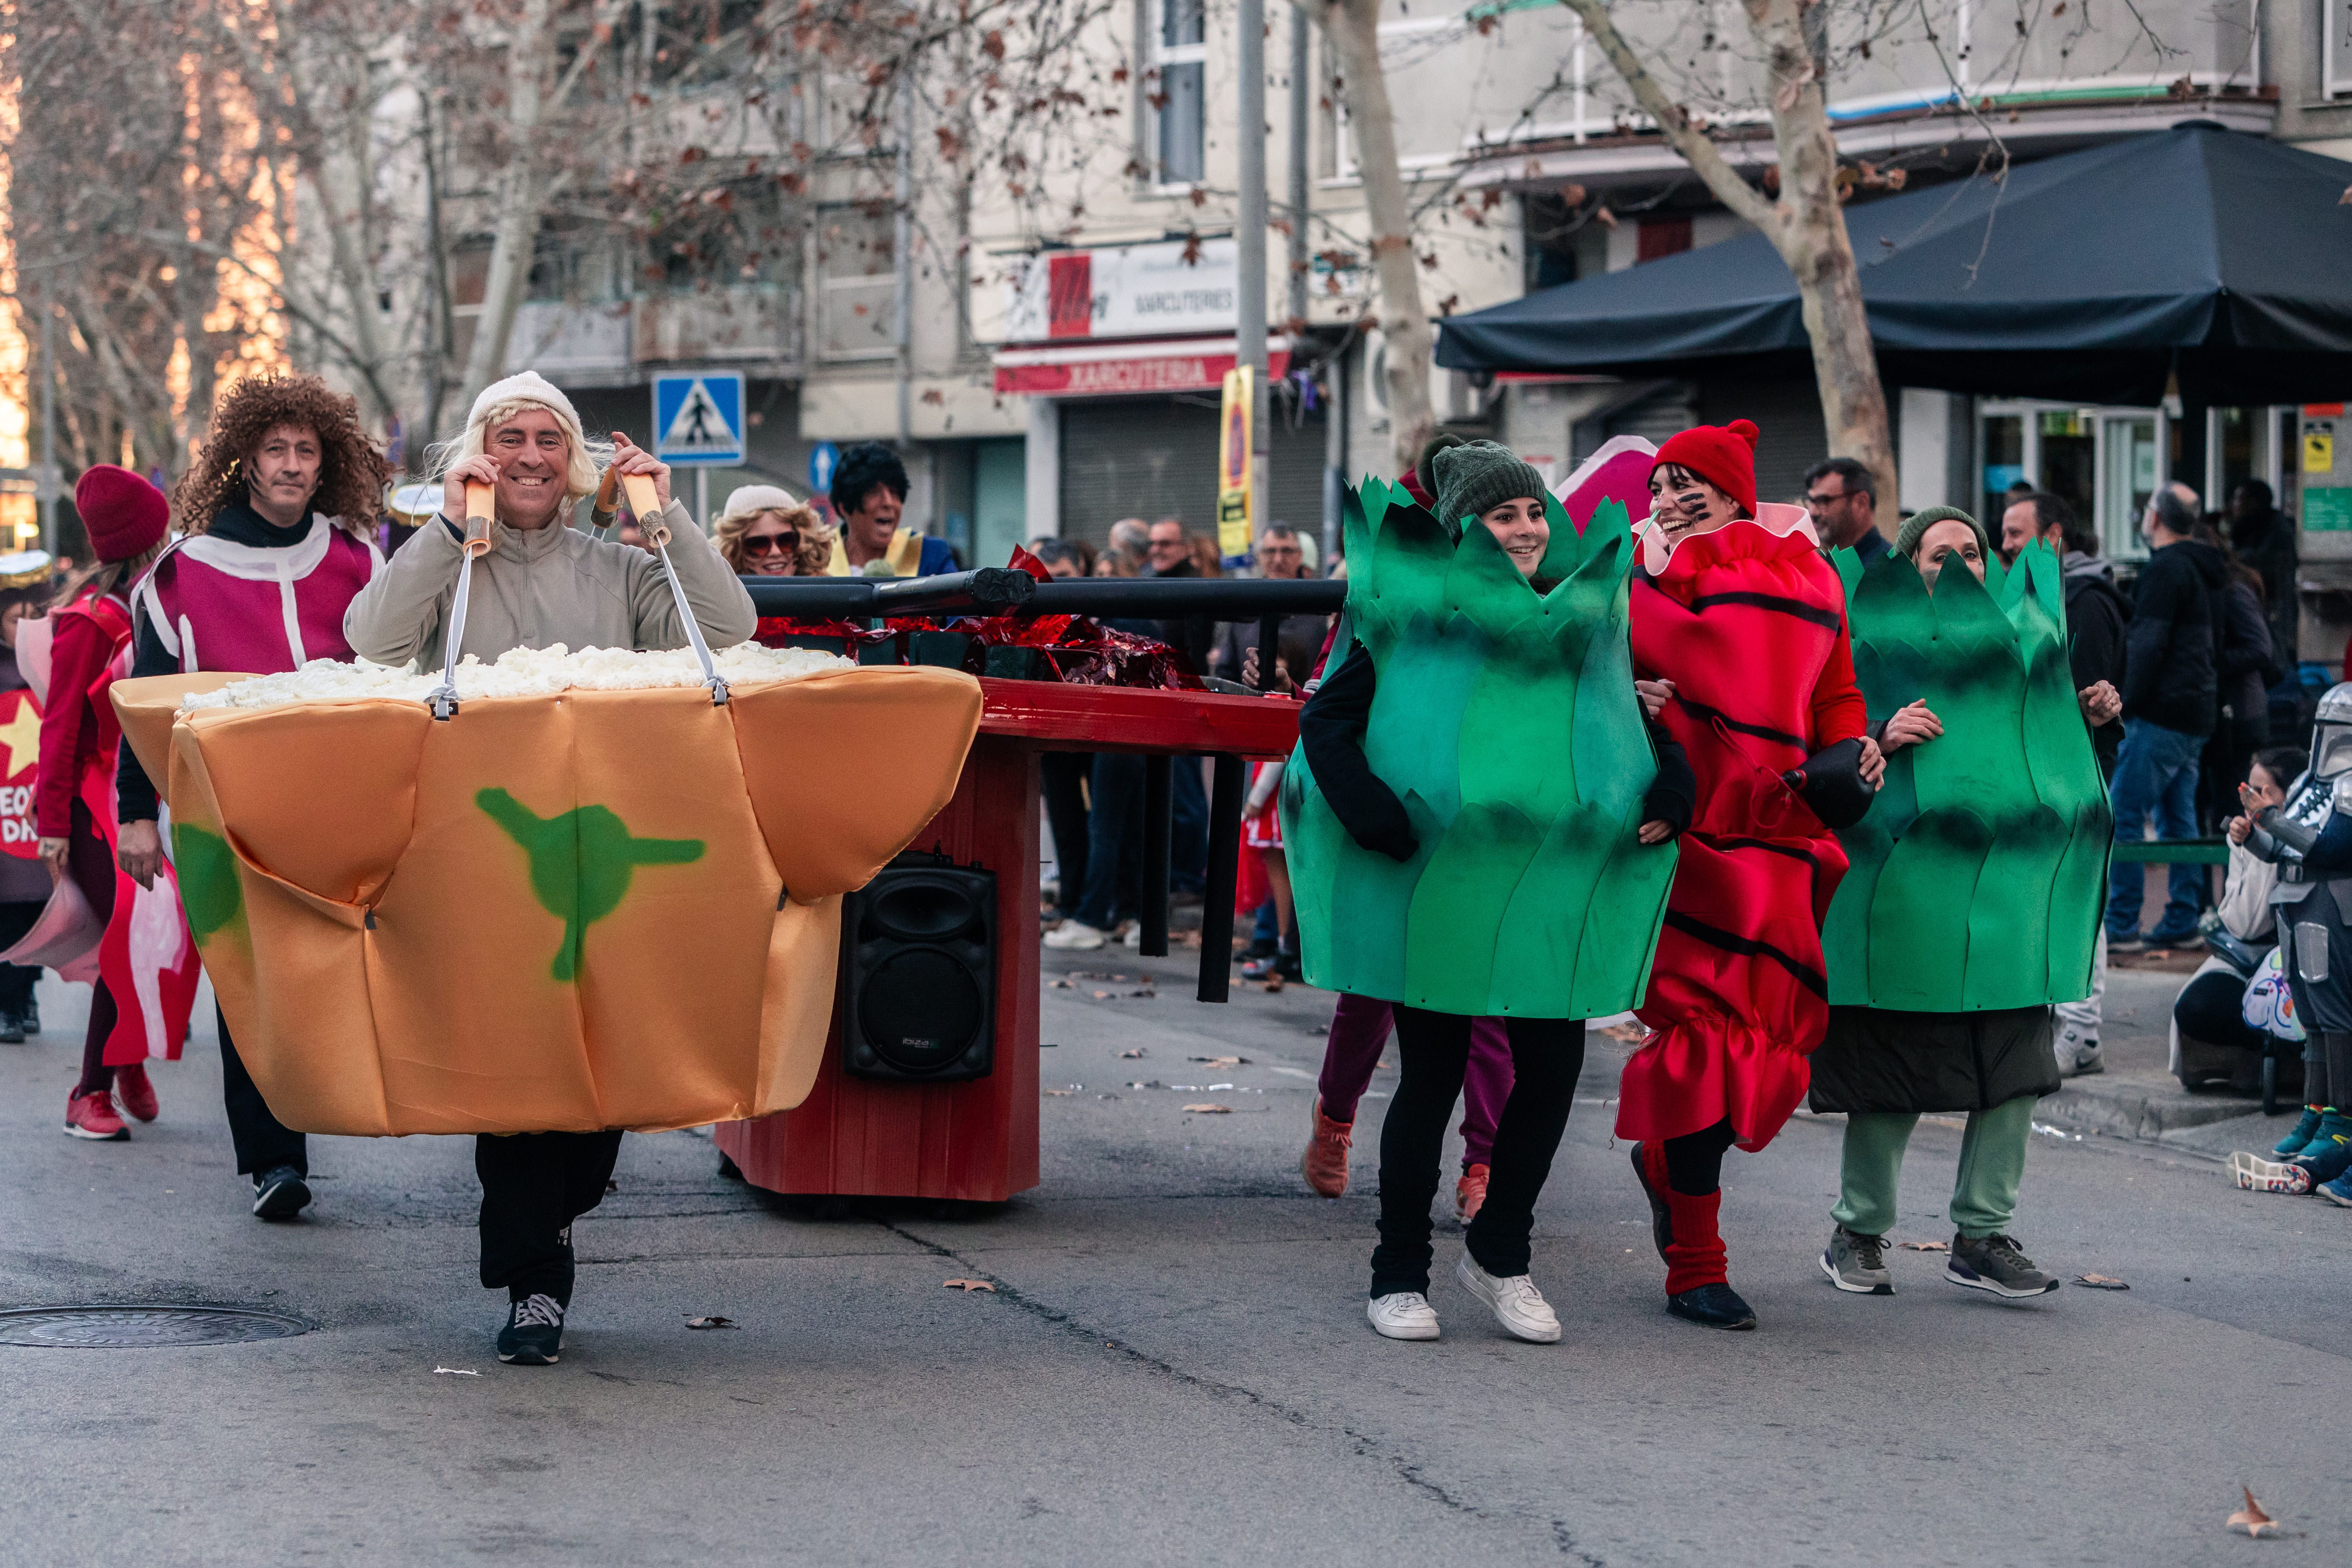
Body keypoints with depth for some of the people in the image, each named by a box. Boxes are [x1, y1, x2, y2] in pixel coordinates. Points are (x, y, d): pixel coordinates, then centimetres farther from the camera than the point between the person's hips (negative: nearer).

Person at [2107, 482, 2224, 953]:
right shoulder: (2203, 570, 17)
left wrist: (2128, 704, -14)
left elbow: (2150, 645, -18)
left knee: (2125, 817, -8)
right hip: (2195, 714, 10)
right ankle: (2183, 922, 12)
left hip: (2162, 714, -10)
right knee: (2178, 817, 12)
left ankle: (2121, 926, -9)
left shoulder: (2164, 569, -12)